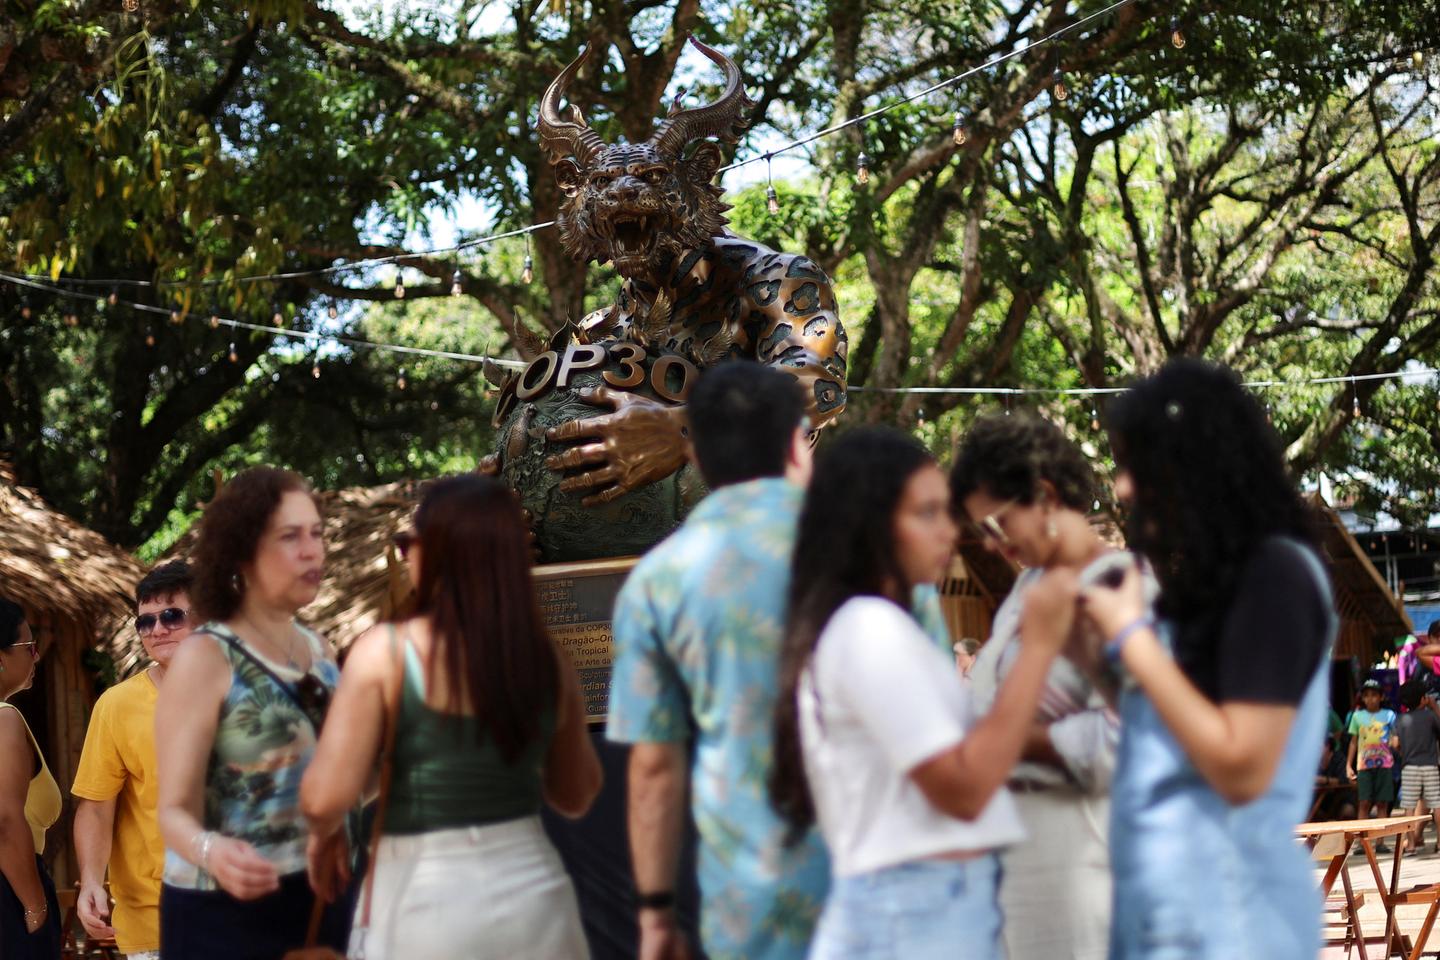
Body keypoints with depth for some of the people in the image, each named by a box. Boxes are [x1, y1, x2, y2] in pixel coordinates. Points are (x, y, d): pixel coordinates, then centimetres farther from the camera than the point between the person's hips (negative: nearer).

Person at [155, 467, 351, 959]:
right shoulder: (205, 657, -11)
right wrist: (210, 851, -35)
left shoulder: (319, 650, 8)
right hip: (227, 912, -6)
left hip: (322, 898, 6)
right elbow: (176, 808, -17)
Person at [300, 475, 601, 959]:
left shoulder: (386, 652, -10)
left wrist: (322, 831, 9)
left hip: (427, 904, -3)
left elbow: (326, 798, -12)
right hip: (534, 896, 4)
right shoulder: (547, 658, 2)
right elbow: (577, 794, 15)